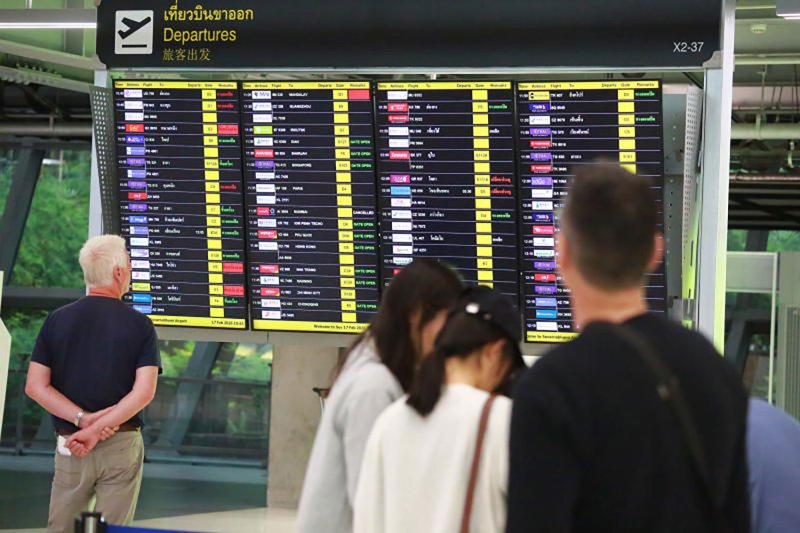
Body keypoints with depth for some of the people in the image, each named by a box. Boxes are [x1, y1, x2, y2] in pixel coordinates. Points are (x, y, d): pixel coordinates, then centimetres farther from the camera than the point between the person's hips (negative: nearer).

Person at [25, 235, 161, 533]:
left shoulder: (57, 320, 2)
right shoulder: (139, 326, -4)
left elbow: (35, 387, -4)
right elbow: (144, 392, -14)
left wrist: (83, 419, -10)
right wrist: (96, 430, -15)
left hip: (69, 443, 2)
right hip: (122, 446, -2)